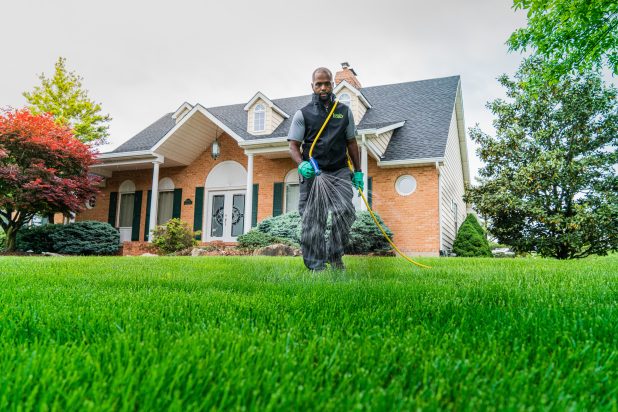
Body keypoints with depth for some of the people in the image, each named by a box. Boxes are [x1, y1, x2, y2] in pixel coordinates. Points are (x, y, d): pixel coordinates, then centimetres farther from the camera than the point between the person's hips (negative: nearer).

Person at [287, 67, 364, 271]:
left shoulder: (344, 111, 15)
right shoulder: (303, 114, 6)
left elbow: (351, 143, 19)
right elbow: (293, 145, 2)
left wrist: (358, 172, 14)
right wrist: (301, 164, -19)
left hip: (340, 172, 2)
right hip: (313, 173, -2)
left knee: (345, 211, -17)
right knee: (313, 222, -2)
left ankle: (335, 255, 4)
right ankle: (316, 266, 9)